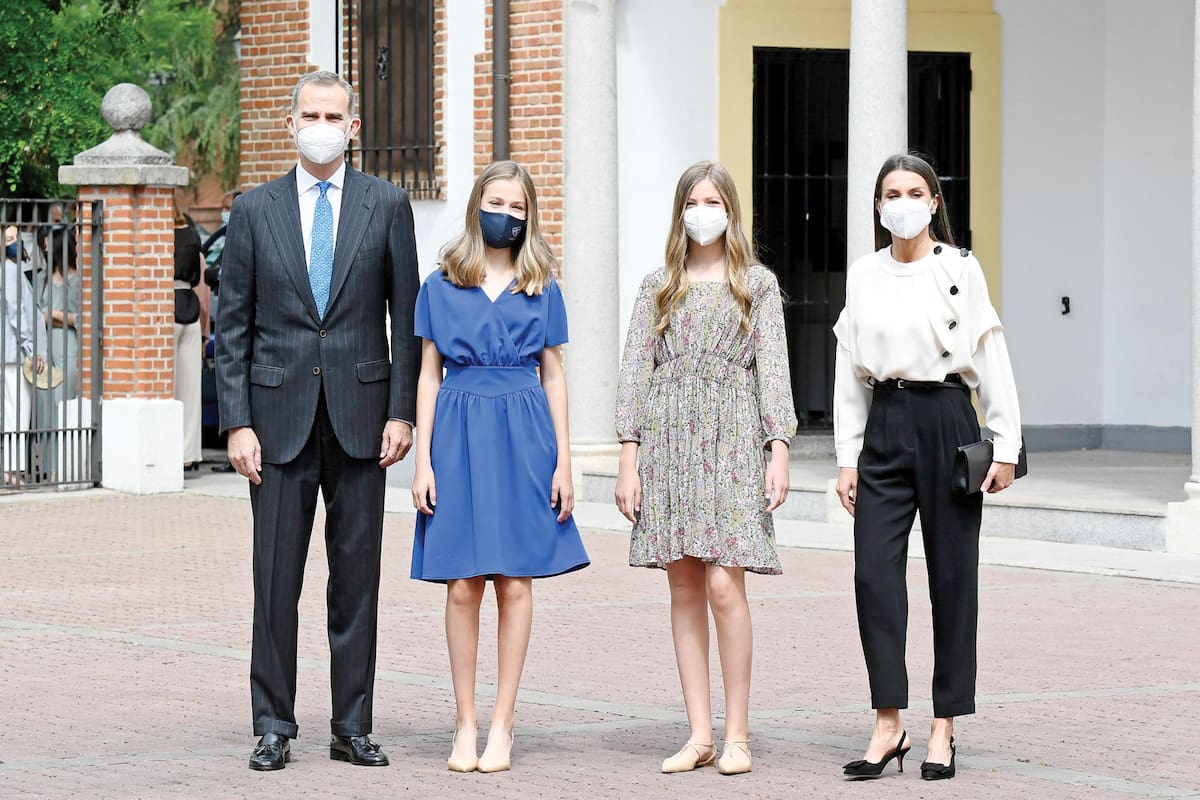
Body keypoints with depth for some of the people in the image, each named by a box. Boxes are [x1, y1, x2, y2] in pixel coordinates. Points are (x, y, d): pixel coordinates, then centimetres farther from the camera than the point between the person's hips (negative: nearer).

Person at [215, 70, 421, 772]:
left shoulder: (387, 205, 5)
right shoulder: (255, 210, 6)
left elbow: (407, 318, 5)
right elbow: (234, 327, 5)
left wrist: (402, 412, -3)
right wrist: (237, 422, -3)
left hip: (360, 414, 0)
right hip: (281, 416, 0)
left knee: (357, 576, 4)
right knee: (276, 579, 0)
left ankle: (352, 728, 11)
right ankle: (274, 728, 8)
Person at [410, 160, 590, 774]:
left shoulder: (542, 289, 8)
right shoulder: (441, 287, 6)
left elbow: (553, 377, 9)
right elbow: (428, 376, 6)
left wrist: (563, 463, 2)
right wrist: (423, 459, -2)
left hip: (523, 436, 1)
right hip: (459, 434, 0)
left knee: (515, 582, -1)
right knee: (463, 585, -2)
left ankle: (501, 725, 5)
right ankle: (465, 723, 6)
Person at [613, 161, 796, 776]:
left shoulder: (757, 285, 7)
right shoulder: (658, 287, 11)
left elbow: (773, 370, 3)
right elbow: (635, 372, 8)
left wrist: (779, 450, -6)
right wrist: (629, 460, 0)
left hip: (732, 436, -2)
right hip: (668, 437, 2)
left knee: (724, 585, -11)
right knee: (684, 590, 2)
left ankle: (737, 732, -3)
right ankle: (700, 734, 6)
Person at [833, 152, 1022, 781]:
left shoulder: (961, 269, 0)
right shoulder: (863, 276, 9)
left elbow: (991, 358, 0)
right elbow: (850, 372, 11)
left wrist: (1006, 445, -4)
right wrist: (847, 457, 8)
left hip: (947, 420, -3)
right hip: (884, 427, 3)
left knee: (952, 574, 2)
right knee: (874, 572, -7)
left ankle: (943, 729, 8)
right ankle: (888, 727, -2)